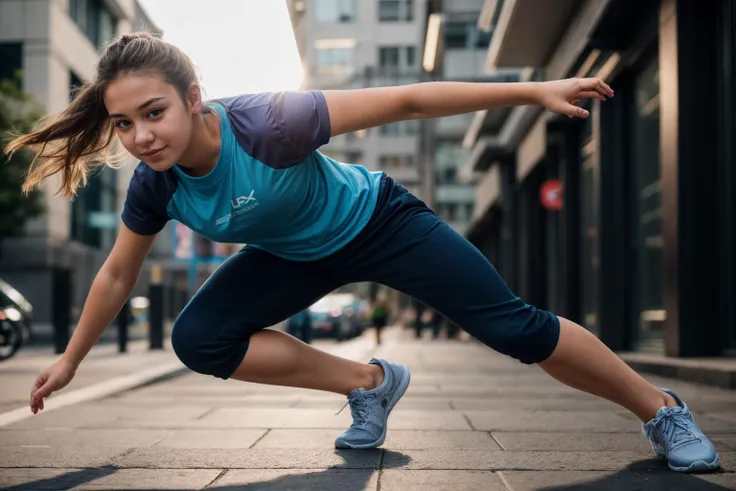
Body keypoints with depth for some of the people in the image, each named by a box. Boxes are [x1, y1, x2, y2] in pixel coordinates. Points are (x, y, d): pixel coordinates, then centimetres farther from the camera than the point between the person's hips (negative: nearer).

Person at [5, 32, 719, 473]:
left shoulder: (267, 124, -37)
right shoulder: (154, 187, -20)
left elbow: (404, 101, -33)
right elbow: (117, 274, -1)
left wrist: (534, 91, -30)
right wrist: (71, 360, 9)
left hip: (376, 224, -4)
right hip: (295, 256, 5)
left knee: (511, 326, -11)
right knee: (197, 340, -15)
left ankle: (662, 413, 10)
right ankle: (367, 382, 1)